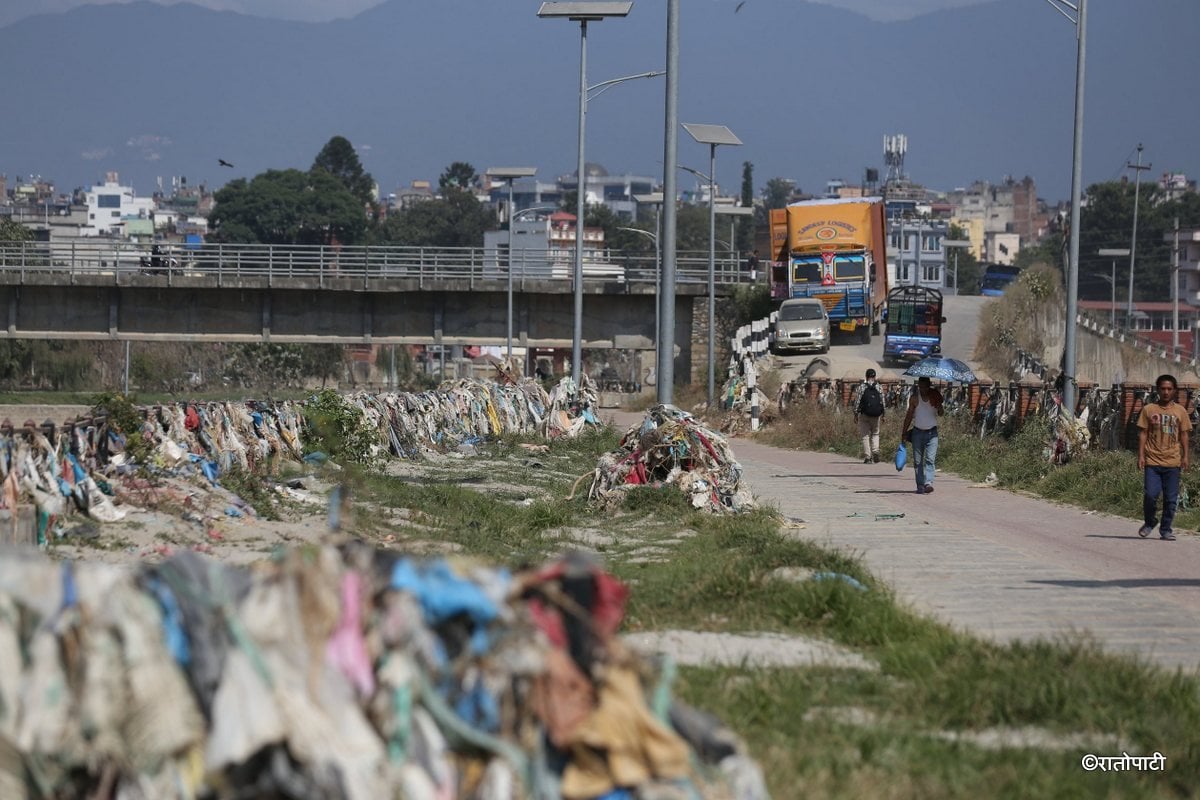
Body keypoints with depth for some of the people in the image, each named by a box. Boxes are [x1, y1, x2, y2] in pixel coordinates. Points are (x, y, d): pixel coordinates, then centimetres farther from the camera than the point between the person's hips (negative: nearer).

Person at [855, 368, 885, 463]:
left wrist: (855, 414, 2)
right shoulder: (878, 387, -1)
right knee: (875, 434, 17)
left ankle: (867, 457, 1)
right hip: (876, 415, 2)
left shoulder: (862, 387, -6)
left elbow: (858, 401, -6)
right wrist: (883, 415, 11)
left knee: (865, 436, 5)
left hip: (864, 415, -2)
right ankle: (875, 451, -4)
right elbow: (882, 401, 2)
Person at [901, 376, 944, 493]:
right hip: (917, 432, 1)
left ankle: (928, 483, -23)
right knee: (918, 461, 1)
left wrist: (940, 407, -23)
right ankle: (920, 485, 7)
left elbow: (941, 414, 0)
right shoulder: (915, 398, 0)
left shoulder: (934, 396, 1)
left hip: (931, 432, -1)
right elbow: (909, 415, 7)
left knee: (930, 459, -14)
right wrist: (904, 432, 5)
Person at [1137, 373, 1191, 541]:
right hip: (1152, 461, -1)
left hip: (1172, 462, 1)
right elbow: (1143, 433, 4)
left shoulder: (1180, 411, 7)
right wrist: (1141, 455, -3)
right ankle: (1149, 522, 15)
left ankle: (1166, 530, 13)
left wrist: (1185, 456, 2)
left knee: (1171, 499, 1)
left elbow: (1184, 435, 10)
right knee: (1150, 495, -10)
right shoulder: (1148, 409, 4)